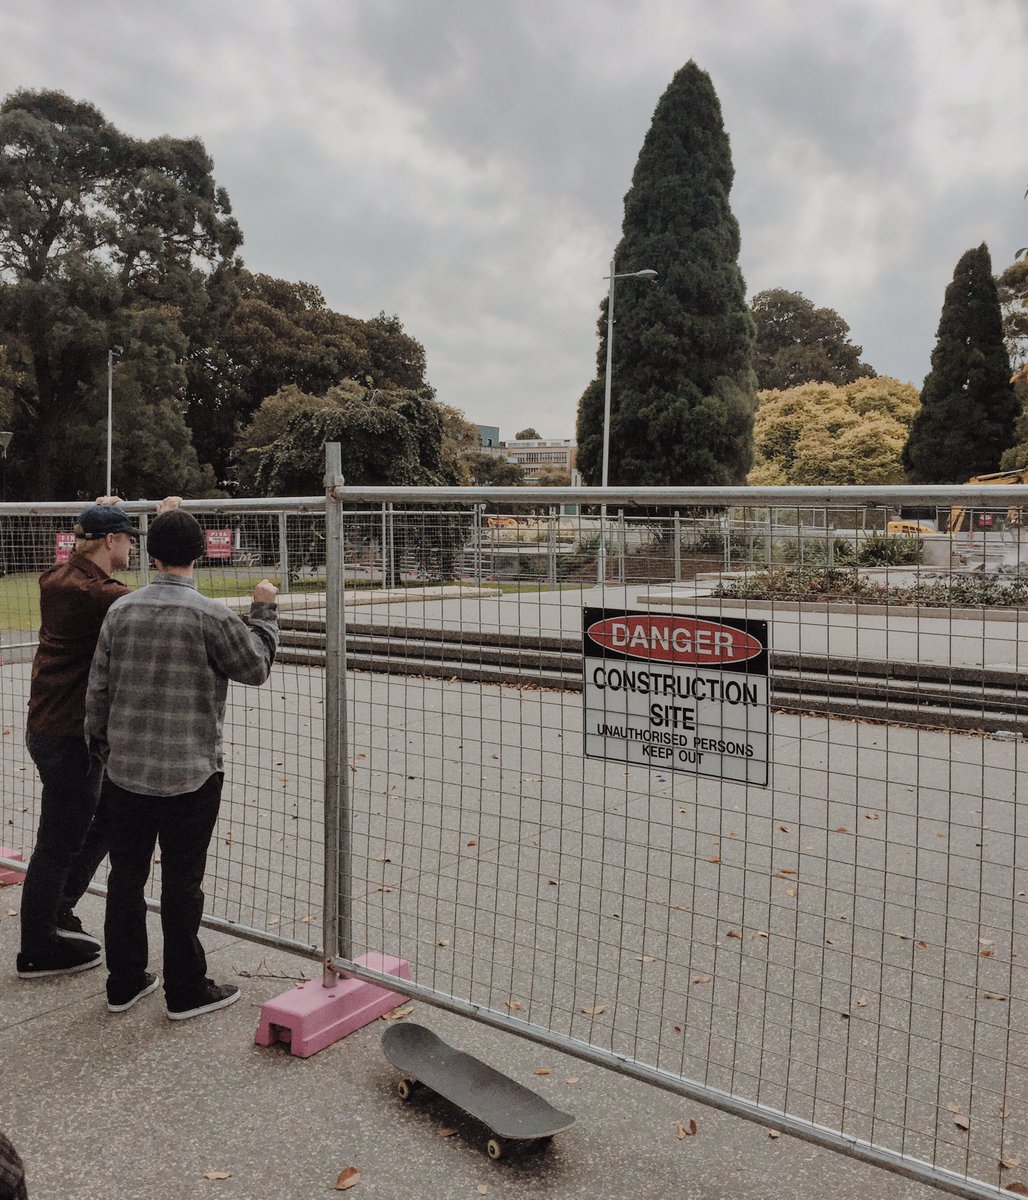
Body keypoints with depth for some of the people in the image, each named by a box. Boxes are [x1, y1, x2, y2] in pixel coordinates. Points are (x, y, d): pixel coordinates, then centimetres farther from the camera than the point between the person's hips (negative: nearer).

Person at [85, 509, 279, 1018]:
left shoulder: (121, 609, 1)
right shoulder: (209, 614, -14)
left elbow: (98, 687, 6)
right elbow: (256, 667, -2)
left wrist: (100, 742, 21)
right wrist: (265, 611, 11)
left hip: (125, 770, 5)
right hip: (189, 774, -5)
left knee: (126, 875, 16)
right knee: (181, 882, 6)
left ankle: (124, 982, 29)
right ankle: (185, 990, 18)